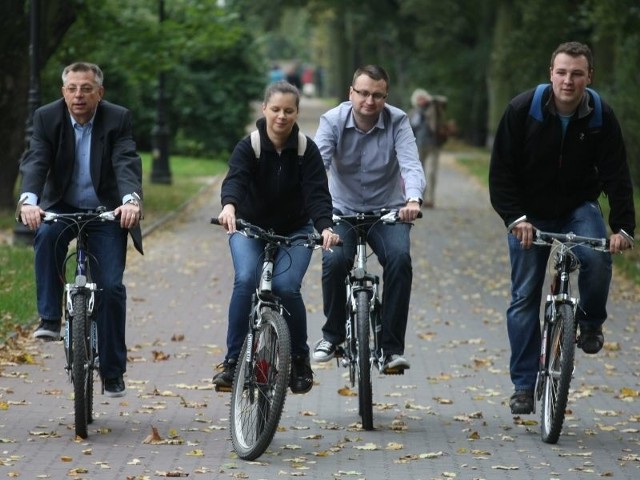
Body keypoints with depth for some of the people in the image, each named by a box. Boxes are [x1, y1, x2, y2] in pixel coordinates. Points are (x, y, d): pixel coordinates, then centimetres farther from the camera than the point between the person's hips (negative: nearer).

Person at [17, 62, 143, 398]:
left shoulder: (118, 119, -12)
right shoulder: (47, 117, -9)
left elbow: (127, 163, -25)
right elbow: (35, 161, -21)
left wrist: (131, 200, -45)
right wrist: (28, 200, -41)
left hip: (106, 212, -1)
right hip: (62, 207, 1)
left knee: (111, 286, -10)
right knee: (46, 235, -34)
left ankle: (113, 370, 3)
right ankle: (49, 318, -23)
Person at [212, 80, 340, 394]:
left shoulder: (307, 150, -13)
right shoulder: (248, 147, -15)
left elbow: (317, 192, -23)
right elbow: (235, 179, -33)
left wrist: (325, 226, -43)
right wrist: (229, 207, -56)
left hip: (295, 230, 0)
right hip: (250, 227, 0)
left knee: (286, 286, -21)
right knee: (246, 280, -26)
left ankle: (300, 358, 2)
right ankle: (232, 361, -17)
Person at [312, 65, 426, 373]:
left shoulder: (397, 121, -11)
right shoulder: (333, 120, -10)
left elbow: (411, 165, -23)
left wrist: (413, 199, -44)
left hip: (387, 210, 0)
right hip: (342, 209, 0)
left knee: (399, 259, -27)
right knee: (334, 261, -26)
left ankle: (392, 347, -18)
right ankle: (333, 334, 0)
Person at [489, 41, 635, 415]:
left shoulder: (602, 118, -12)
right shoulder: (522, 110, -17)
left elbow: (616, 174, -11)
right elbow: (501, 171, -14)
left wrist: (623, 227, -23)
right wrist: (515, 218, -26)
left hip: (578, 208, 0)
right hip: (529, 214, 0)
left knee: (597, 257, -30)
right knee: (525, 297, -1)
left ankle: (591, 323, 0)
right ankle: (524, 385, 7)